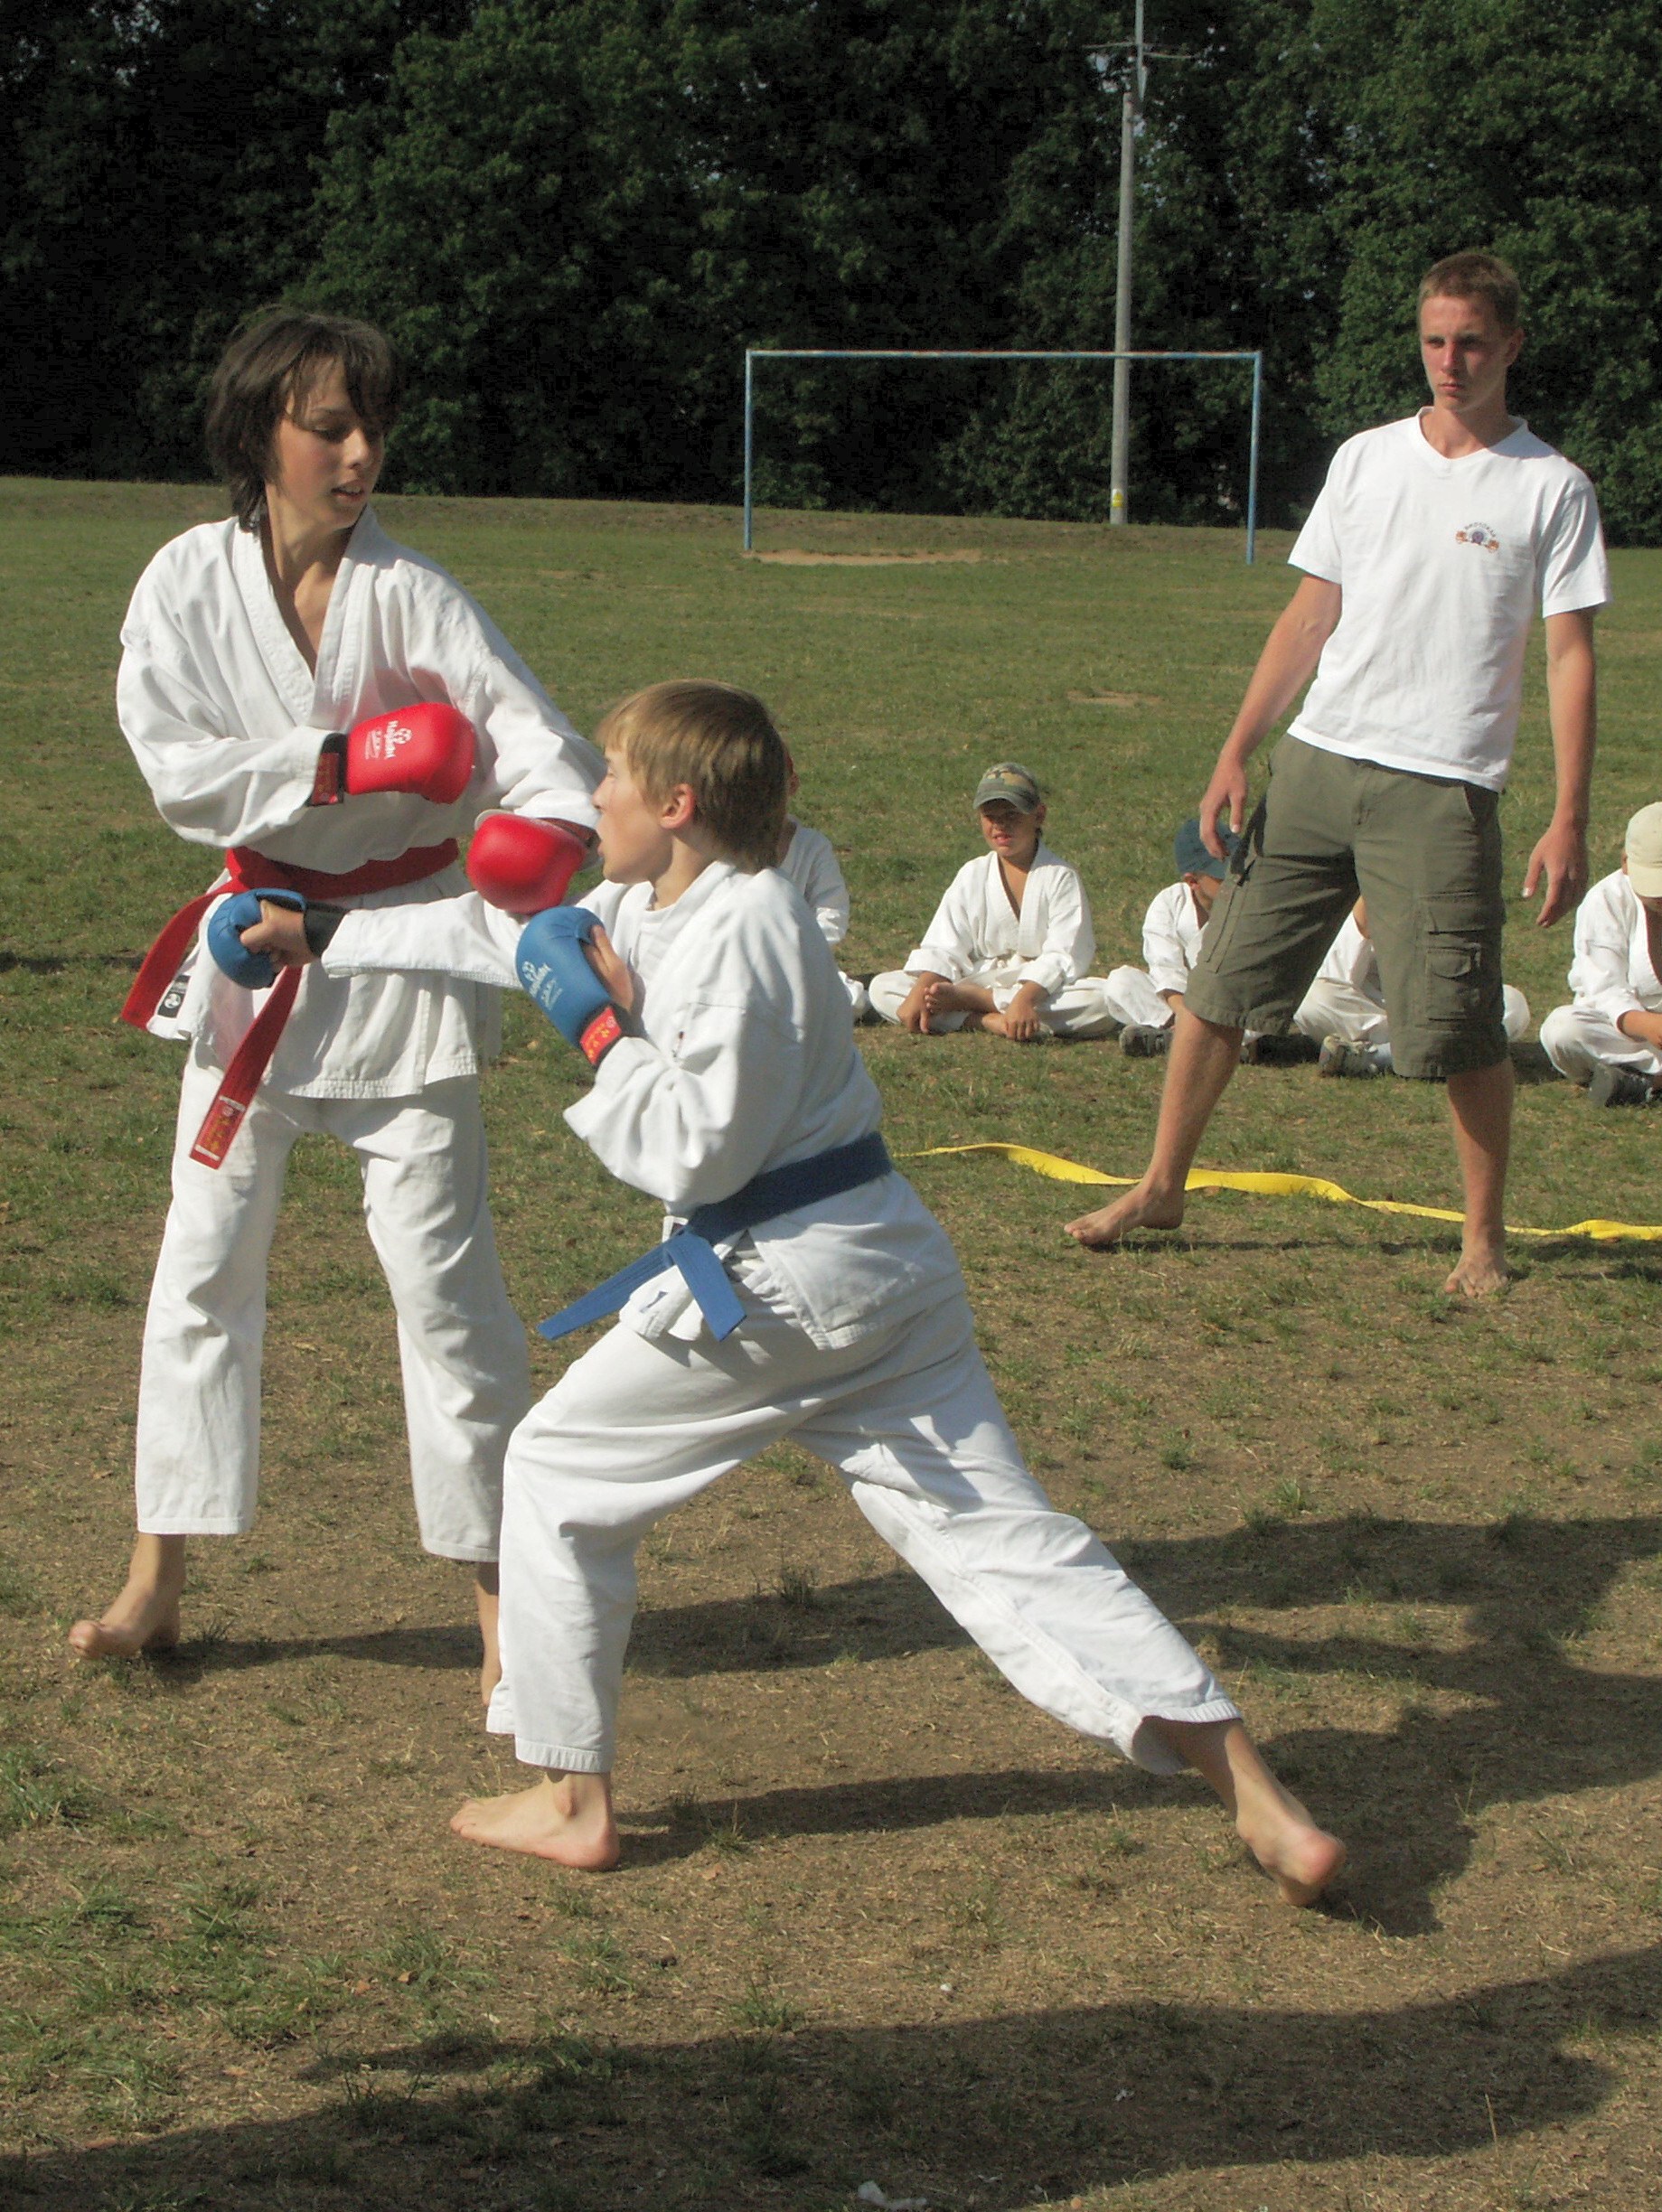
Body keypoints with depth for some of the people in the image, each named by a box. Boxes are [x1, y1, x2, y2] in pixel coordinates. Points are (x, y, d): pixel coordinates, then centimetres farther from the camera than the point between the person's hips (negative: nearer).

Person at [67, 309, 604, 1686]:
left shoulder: (409, 592, -10)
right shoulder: (190, 584, -5)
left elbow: (535, 744, -21)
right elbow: (180, 772, -12)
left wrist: (537, 854, -42)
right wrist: (348, 764, -21)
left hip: (406, 955, -2)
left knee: (444, 1276, -3)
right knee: (206, 1263, 9)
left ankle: (502, 1598, 9)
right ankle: (158, 1584, 22)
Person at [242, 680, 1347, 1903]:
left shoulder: (742, 931, -15)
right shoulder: (651, 913, 15)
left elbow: (696, 1153, -19)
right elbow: (503, 933, 26)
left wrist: (602, 1027, -8)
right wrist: (324, 935, 31)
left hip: (778, 1283, -9)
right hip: (880, 1261, 9)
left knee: (560, 1473, 8)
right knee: (997, 1527, 5)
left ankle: (571, 1799, 17)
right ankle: (1256, 1795, -2)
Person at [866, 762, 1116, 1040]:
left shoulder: (1061, 878, -4)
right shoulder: (972, 876, 7)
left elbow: (1061, 957, -16)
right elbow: (943, 949, 0)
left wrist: (1025, 999, -34)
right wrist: (919, 994, -19)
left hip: (1042, 986, -2)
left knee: (1103, 1002, -36)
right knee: (881, 988, -14)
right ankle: (989, 1021, -30)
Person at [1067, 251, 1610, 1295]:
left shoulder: (1552, 489, 0)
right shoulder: (1366, 459, 11)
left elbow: (1571, 657, -2)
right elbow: (1309, 619, 14)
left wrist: (1570, 821, -9)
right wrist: (1238, 751, 8)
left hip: (1441, 786, -4)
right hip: (1316, 761, 4)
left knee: (1458, 1028, -5)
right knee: (1222, 982, 6)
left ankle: (1487, 1232, 13)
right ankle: (1162, 1187, 20)